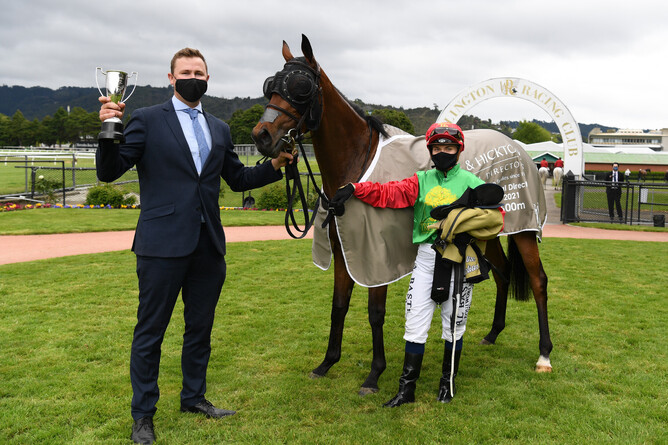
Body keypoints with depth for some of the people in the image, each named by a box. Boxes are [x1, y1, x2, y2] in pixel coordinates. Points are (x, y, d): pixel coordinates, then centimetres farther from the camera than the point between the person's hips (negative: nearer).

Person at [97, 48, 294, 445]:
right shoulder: (147, 120, -1)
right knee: (150, 332, 5)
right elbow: (109, 172, -7)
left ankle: (194, 397, 35)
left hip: (208, 246, 5)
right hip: (163, 245, -5)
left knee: (200, 328, 17)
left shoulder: (219, 129, 13)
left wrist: (275, 165, 3)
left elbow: (238, 178, 19)